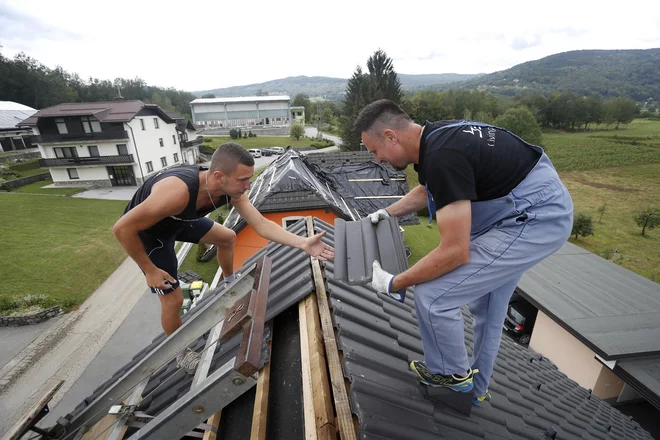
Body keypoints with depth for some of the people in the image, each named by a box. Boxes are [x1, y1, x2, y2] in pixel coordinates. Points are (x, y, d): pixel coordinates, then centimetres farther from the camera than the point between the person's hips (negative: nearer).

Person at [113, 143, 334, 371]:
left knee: (227, 238, 12)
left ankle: (229, 284, 39)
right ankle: (180, 353, 28)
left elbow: (263, 225, -22)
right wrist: (149, 270, -23)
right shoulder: (177, 192, -45)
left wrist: (302, 243, -33)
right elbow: (122, 228, -34)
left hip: (178, 220, 6)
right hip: (145, 231, -6)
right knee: (173, 299, 0)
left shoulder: (232, 189, -24)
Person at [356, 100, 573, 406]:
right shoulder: (434, 137, 2)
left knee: (431, 296, -13)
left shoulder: (442, 157, -29)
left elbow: (455, 252, -29)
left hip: (534, 221, -10)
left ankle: (454, 374, 16)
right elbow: (425, 191, 23)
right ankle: (475, 389, 42)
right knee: (485, 309, 21)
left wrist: (394, 284, -19)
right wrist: (386, 213, 18)